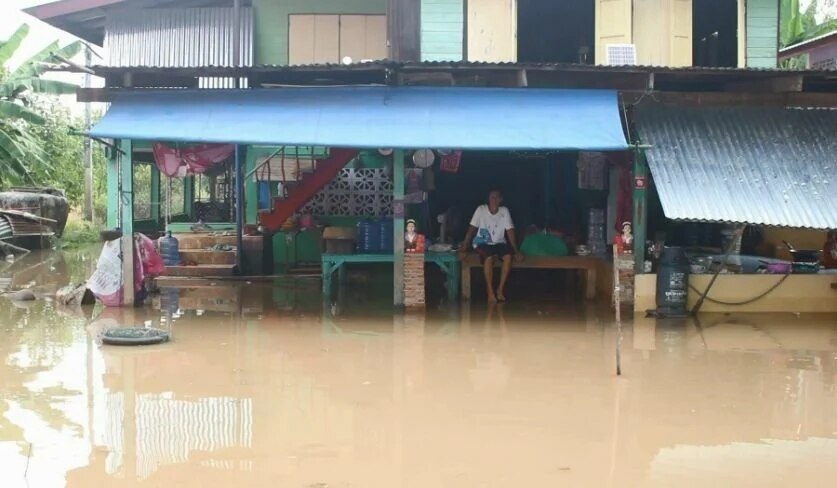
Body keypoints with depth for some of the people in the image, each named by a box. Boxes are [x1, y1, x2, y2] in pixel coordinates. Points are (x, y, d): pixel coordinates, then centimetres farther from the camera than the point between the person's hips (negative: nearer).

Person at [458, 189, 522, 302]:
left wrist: (516, 251, -11)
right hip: (482, 243, -2)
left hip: (499, 243, 2)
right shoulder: (481, 209, -9)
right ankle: (490, 291, -22)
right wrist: (463, 249, -14)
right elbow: (471, 229, -9)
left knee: (508, 256, -30)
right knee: (489, 257, -35)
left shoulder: (504, 211, -4)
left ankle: (500, 289, -19)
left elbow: (510, 231, -4)